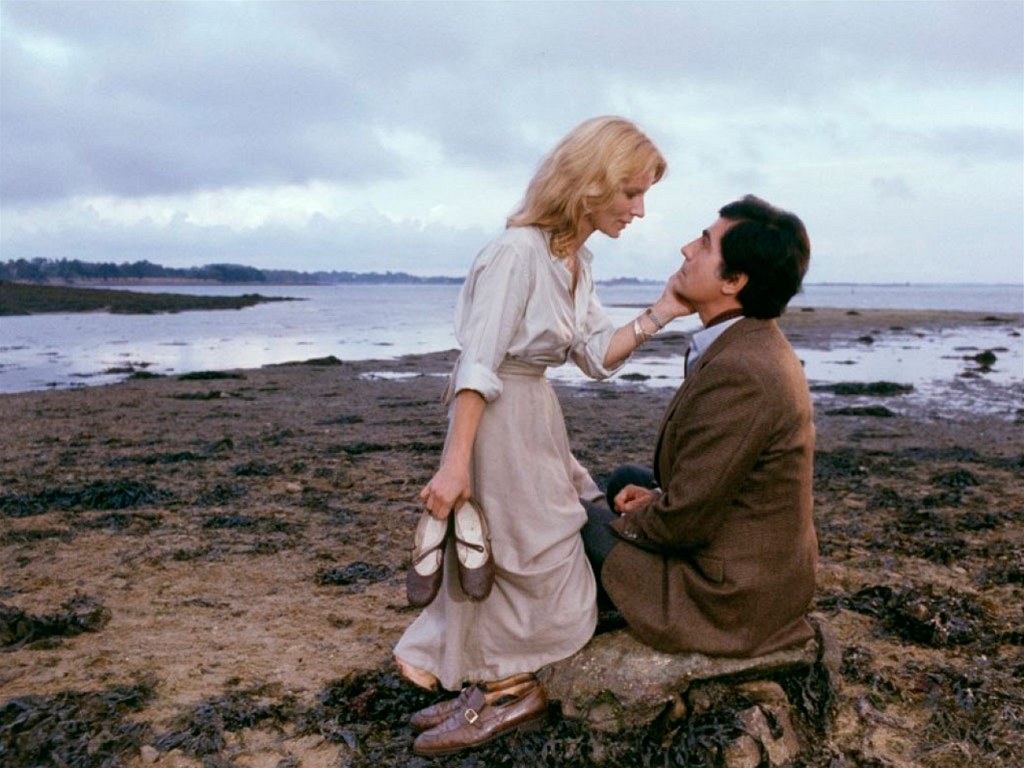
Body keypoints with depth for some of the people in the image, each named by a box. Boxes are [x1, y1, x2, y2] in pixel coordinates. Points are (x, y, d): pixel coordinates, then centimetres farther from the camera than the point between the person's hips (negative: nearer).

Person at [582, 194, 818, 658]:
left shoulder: (738, 371, -30)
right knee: (624, 479, 22)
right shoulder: (758, 344, 2)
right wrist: (661, 495, 3)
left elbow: (684, 522, -25)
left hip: (733, 597, -9)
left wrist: (624, 523, -6)